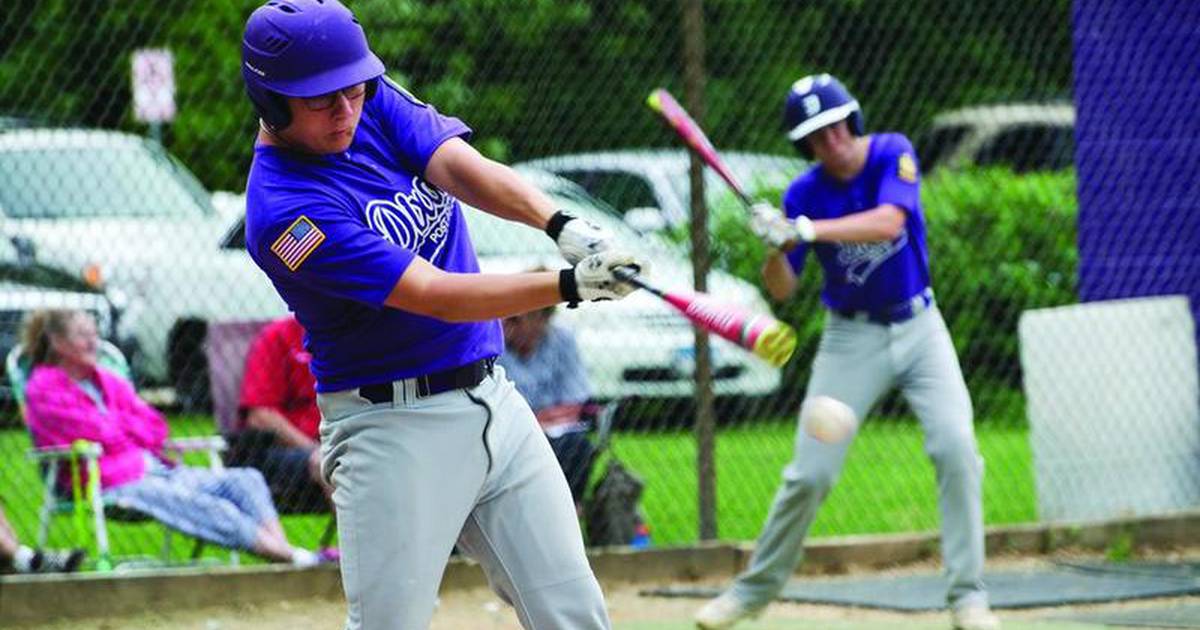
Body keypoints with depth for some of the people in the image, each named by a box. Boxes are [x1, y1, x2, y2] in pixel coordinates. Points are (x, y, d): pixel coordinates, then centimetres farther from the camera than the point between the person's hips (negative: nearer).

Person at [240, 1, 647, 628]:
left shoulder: (374, 104, 2)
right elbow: (435, 296, -24)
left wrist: (562, 225, -32)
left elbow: (460, 166, -14)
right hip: (393, 428, -7)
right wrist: (570, 286, -33)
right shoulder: (283, 210, -19)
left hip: (492, 403, 7)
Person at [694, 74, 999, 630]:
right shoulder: (803, 193, -9)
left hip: (918, 327, 0)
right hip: (852, 338, 0)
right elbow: (781, 290, -8)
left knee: (955, 448, -17)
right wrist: (775, 248, -29)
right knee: (809, 473, -3)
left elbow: (888, 223, -30)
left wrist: (806, 231, -38)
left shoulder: (892, 154, -11)